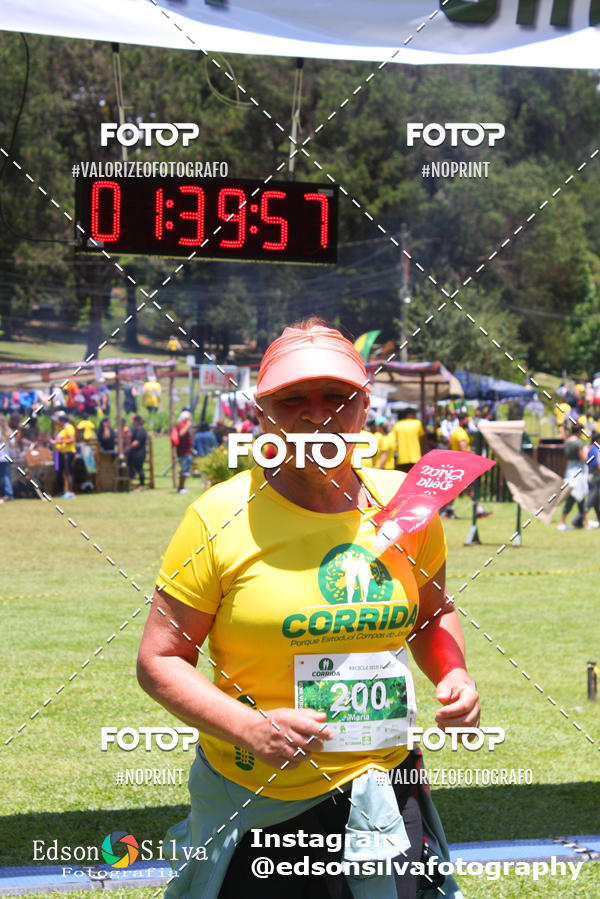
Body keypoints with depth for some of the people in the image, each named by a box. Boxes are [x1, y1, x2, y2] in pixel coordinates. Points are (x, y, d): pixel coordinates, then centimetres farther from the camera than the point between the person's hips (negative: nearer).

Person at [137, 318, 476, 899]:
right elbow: (158, 660, -8)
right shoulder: (221, 518, -12)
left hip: (380, 789, 3)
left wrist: (452, 675, -2)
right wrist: (250, 729, -21)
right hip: (251, 801, -3)